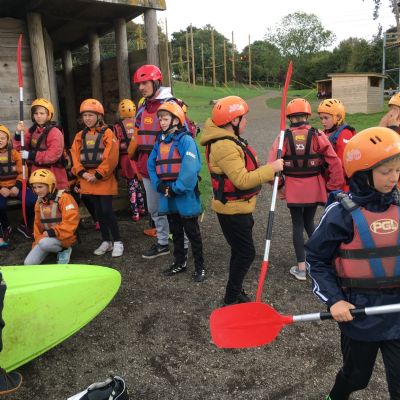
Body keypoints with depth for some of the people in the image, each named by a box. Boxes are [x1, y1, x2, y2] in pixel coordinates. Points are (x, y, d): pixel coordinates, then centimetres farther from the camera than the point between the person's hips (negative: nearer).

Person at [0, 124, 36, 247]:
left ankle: (29, 226, 2)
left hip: (15, 186, 1)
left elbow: (22, 172, 3)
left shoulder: (14, 153, 7)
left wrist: (17, 187, -12)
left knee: (32, 201, -25)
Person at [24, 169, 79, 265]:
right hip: (46, 237, 7)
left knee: (44, 243, -38)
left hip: (64, 237, -7)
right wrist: (38, 240, 10)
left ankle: (64, 250, -7)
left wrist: (53, 232, -26)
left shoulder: (64, 198, -16)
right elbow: (38, 224, 19)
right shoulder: (39, 202, 10)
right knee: (29, 263, -7)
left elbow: (71, 221, -24)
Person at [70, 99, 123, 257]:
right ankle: (106, 241, 23)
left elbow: (111, 158, -15)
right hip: (88, 180, 5)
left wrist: (97, 175, -17)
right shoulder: (80, 136, 10)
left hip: (104, 179, -5)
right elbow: (75, 158, 6)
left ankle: (117, 242, 7)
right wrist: (83, 173, -9)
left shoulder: (107, 133, -6)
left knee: (107, 211, -6)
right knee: (98, 211, 12)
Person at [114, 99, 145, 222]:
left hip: (126, 159, -2)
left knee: (131, 186, 5)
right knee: (139, 184, 18)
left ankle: (135, 213, 7)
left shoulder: (118, 126, -7)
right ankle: (142, 208, 28)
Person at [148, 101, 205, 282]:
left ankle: (199, 266, 17)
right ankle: (180, 262, 34)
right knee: (175, 231, 19)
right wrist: (158, 185, -5)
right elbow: (151, 165, 9)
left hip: (184, 195, -7)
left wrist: (177, 188, -21)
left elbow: (190, 168, -23)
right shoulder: (160, 142, 9)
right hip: (167, 195, 7)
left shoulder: (185, 140, -13)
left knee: (192, 232, 4)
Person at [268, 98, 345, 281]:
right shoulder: (317, 135, -6)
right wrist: (333, 186, 1)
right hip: (314, 187, 1)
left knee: (297, 224, 10)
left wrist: (279, 185, 1)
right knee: (309, 221, 22)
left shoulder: (284, 137, -7)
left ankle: (301, 267, 13)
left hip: (293, 188, -1)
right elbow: (334, 162, -9)